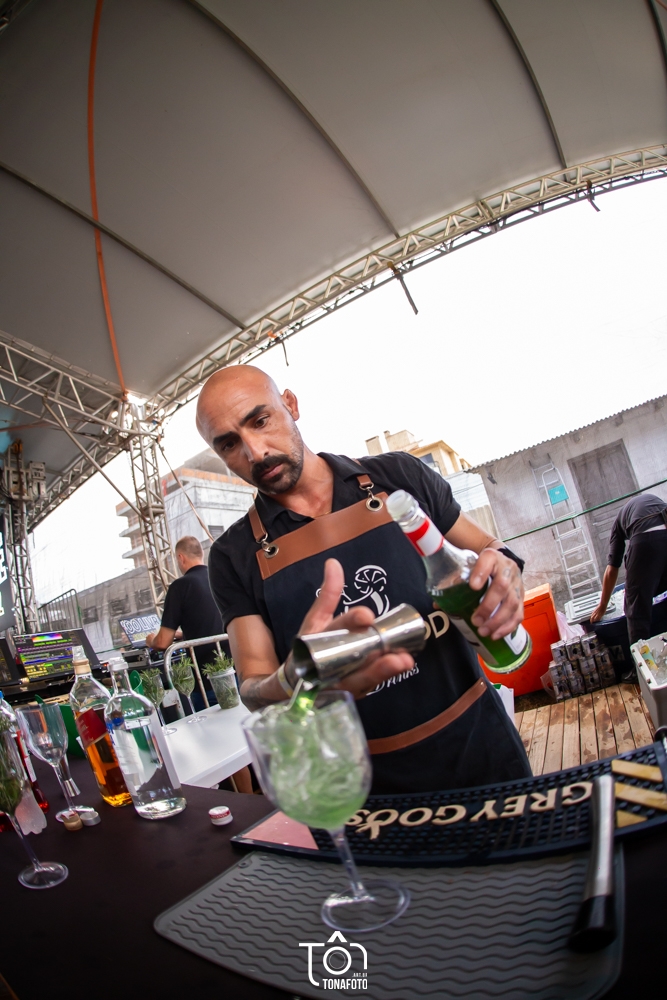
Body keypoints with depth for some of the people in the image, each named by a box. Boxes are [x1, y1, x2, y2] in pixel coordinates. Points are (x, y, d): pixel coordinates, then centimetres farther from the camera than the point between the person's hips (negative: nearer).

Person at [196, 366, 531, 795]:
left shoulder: (398, 476, -5)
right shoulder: (235, 557, -6)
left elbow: (488, 549, 7)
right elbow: (254, 690, -9)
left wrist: (504, 570, -18)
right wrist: (297, 679, -33)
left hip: (480, 739, 2)